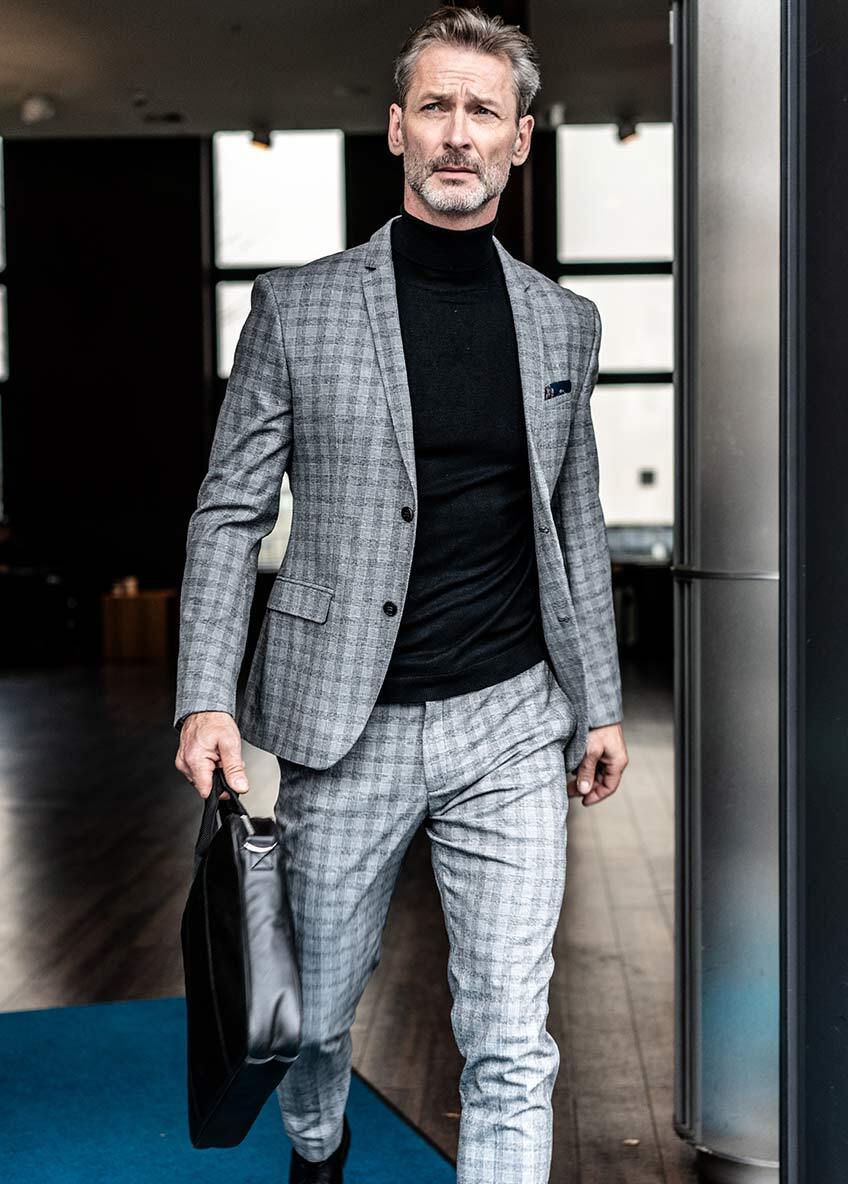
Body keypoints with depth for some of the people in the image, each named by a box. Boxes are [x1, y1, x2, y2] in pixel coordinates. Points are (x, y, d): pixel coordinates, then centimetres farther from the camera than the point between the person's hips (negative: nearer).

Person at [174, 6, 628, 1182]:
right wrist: (205, 698, -9)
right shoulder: (298, 305, -2)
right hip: (346, 729, -1)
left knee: (513, 1048, -1)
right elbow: (229, 510, -1)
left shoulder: (564, 322, 7)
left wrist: (600, 705, 13)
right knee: (316, 1007, 18)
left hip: (511, 728, 1)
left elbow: (576, 521, 14)